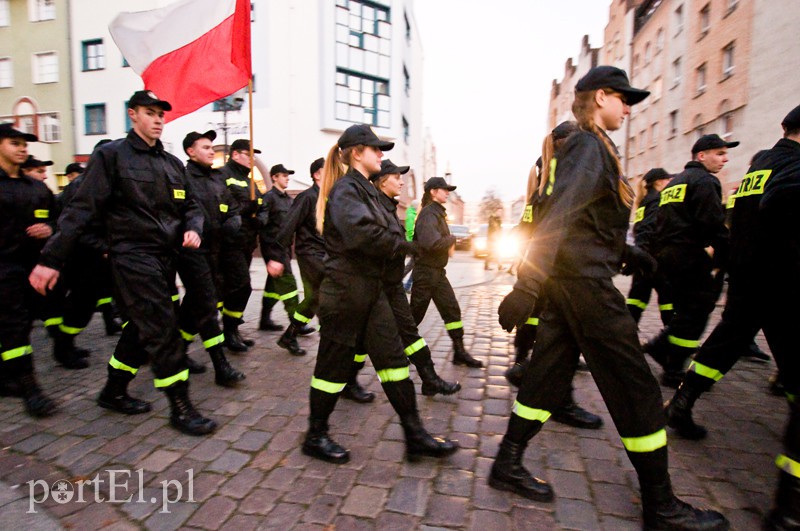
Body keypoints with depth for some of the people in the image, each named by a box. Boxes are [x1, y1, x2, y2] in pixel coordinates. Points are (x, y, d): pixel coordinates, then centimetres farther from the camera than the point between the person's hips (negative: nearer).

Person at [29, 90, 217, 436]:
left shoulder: (173, 163, 15)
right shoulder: (111, 155, -4)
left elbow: (189, 206, 19)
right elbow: (82, 208, -8)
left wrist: (193, 228, -5)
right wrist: (51, 259, -11)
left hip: (166, 258, 7)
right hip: (133, 256, -7)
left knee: (142, 330, 16)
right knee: (163, 331, -8)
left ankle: (114, 392, 36)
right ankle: (181, 408, 3)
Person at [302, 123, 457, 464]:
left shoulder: (365, 189, 18)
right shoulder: (346, 188, -12)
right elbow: (361, 232, -28)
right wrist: (405, 246, -16)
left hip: (371, 288, 9)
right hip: (345, 289, -9)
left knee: (392, 357, 8)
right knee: (334, 362, 4)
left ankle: (415, 435, 17)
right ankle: (315, 437, 25)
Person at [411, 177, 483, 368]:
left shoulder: (438, 212, 14)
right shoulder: (429, 213, -16)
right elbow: (432, 243, -30)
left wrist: (449, 242, -3)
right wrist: (452, 239, -13)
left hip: (438, 272, 9)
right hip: (425, 272, -9)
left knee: (452, 310, 6)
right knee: (415, 314, 4)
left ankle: (459, 352, 13)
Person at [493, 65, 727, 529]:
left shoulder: (590, 147, 19)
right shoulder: (590, 147, -11)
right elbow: (558, 218, -25)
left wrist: (626, 253, 24)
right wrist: (527, 286, -31)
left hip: (567, 280, 10)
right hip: (586, 283, -10)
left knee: (550, 374, 13)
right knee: (637, 389, 3)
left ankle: (508, 465, 24)